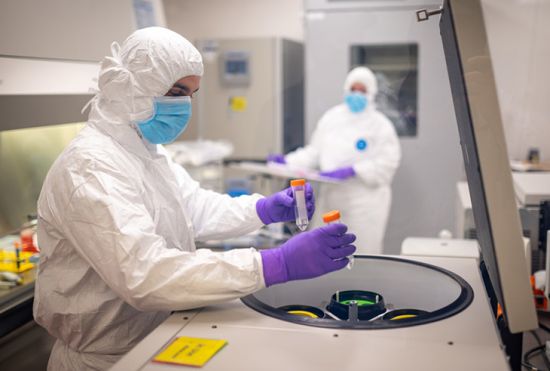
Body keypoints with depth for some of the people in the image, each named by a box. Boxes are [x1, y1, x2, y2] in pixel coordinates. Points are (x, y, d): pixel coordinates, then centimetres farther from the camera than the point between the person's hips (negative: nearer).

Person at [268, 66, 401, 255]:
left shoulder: (381, 124, -3)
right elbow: (314, 151, 11)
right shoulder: (331, 118, 10)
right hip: (331, 198, 4)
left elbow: (387, 163, -11)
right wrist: (288, 161, -1)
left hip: (365, 202, -4)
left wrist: (352, 171, -19)